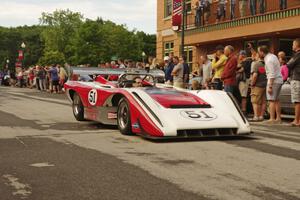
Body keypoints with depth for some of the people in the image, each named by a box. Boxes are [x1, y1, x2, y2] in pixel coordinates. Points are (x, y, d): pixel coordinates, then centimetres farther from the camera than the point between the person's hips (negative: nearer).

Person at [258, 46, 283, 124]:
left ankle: (272, 119, -12)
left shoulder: (269, 60, -18)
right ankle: (278, 118, 15)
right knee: (276, 100, 13)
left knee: (272, 100, -9)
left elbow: (272, 74, -23)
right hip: (279, 80, 10)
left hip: (274, 81, -10)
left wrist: (270, 86, -23)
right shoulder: (273, 56, 12)